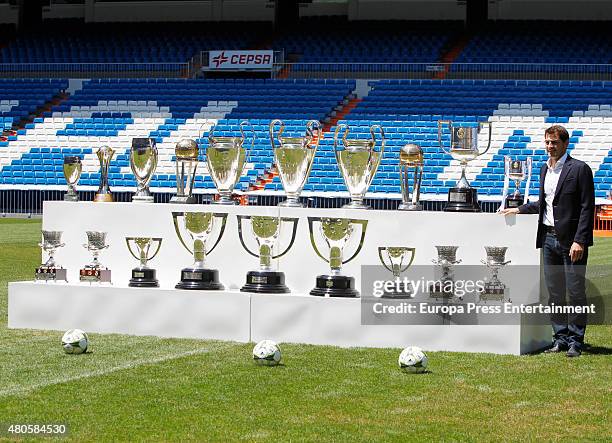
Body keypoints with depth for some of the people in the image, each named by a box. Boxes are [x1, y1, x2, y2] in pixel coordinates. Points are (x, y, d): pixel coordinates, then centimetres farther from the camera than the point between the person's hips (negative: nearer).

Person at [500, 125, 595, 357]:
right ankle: (560, 337, 16)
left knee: (575, 292, -2)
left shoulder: (580, 169, -8)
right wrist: (519, 209, 14)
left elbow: (587, 207, -11)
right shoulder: (544, 169, 14)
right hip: (549, 237, 7)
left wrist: (579, 240, -17)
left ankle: (575, 340, 4)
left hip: (572, 240, -7)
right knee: (554, 293, 9)